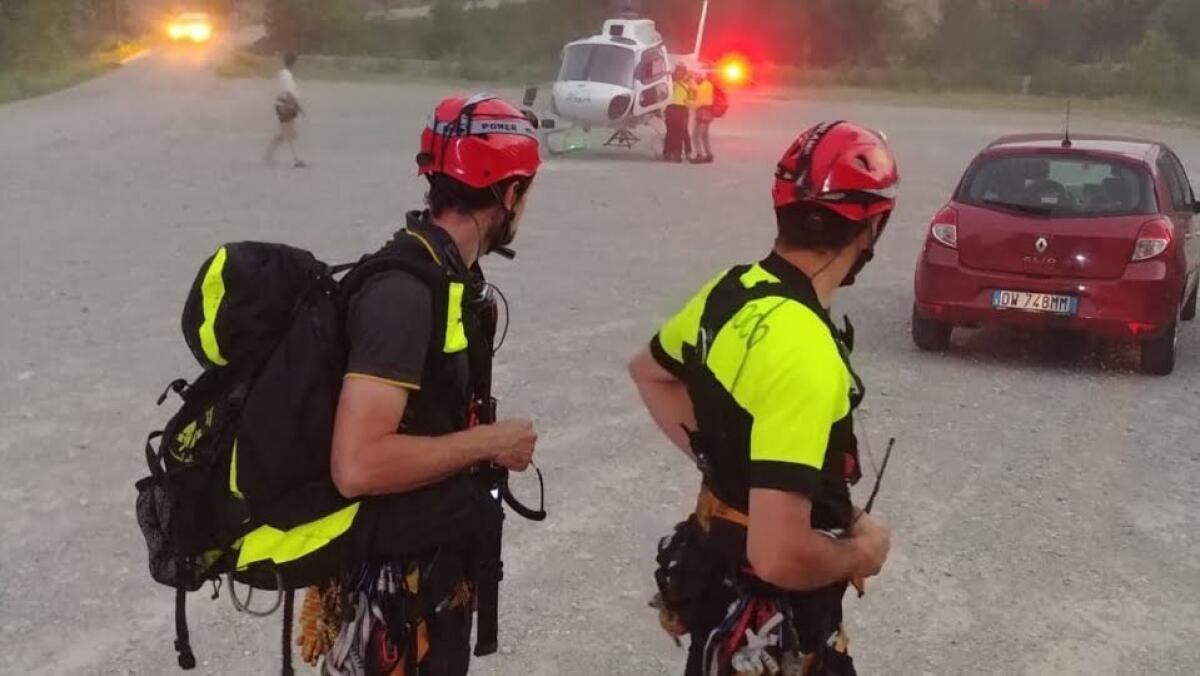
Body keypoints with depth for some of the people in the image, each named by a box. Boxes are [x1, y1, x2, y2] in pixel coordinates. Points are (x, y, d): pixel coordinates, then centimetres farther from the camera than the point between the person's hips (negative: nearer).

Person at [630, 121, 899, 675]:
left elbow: (649, 372, 17)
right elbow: (780, 556, -34)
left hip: (715, 572, 8)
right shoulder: (806, 357, -31)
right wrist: (860, 553, -15)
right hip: (769, 620, -8)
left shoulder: (731, 288, -4)